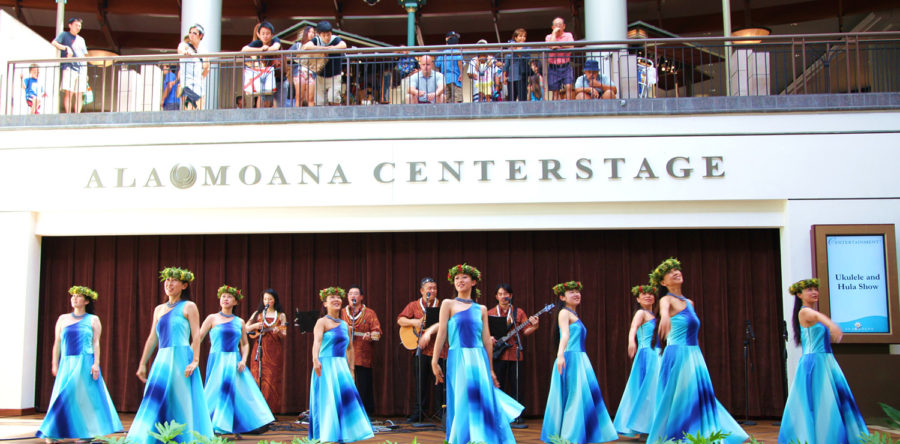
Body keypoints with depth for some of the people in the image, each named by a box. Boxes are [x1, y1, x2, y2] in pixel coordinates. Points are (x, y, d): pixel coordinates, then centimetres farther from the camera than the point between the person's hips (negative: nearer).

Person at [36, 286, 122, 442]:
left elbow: (96, 343, -1)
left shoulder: (93, 320, 5)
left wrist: (96, 363, -10)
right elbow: (57, 343, 13)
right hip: (66, 364, 3)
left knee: (85, 397, -4)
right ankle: (54, 433, 3)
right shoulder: (63, 319, 14)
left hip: (85, 363, -3)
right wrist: (55, 364, 7)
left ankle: (89, 433, 3)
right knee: (62, 396, -1)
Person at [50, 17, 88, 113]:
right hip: (69, 67, -5)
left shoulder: (81, 39, 25)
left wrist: (86, 73, 17)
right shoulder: (64, 35, 11)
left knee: (79, 94, -2)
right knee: (68, 92, -13)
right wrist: (66, 48, -17)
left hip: (81, 68, 5)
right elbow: (53, 43, -5)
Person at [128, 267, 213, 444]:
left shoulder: (189, 307, 1)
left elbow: (196, 336, -6)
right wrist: (142, 364, 15)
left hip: (181, 358, -6)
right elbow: (152, 338, 19)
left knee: (180, 402, -4)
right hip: (162, 360, 6)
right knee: (156, 402, 2)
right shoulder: (159, 309, 17)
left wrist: (195, 360, -18)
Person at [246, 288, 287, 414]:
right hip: (260, 350, 1)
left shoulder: (281, 316, 8)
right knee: (258, 379, -4)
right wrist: (255, 326, -8)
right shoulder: (257, 314, 12)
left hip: (274, 352, -1)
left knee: (272, 381, -5)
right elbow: (245, 329, 10)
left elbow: (284, 335, 3)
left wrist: (278, 332, -18)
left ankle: (271, 411, -1)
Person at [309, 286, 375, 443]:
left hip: (342, 367, 6)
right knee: (328, 400, -7)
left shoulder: (345, 325, 15)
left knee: (346, 398, 4)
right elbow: (317, 341, -21)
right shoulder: (322, 322, -5)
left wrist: (351, 369, 18)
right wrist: (315, 360, -38)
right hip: (326, 366, -6)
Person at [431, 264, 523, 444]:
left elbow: (486, 340, 14)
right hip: (458, 358, -3)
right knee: (463, 403, -4)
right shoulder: (448, 304, 5)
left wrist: (490, 369, 14)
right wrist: (435, 361, -8)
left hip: (479, 359, 3)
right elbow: (442, 333, -1)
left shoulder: (481, 309, 14)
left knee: (485, 400, -1)